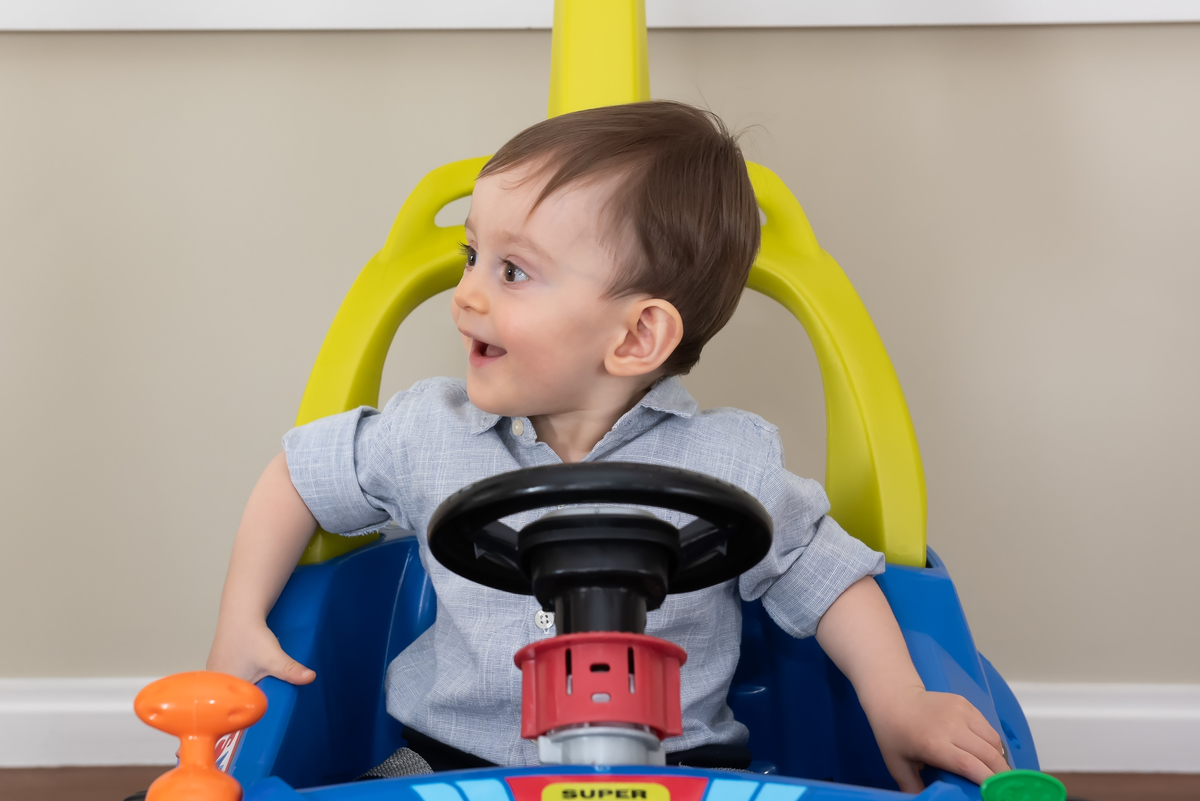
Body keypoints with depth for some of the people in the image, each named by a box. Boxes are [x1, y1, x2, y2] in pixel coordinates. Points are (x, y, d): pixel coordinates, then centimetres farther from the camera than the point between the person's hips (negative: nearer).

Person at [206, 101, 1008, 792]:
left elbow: (821, 575, 2)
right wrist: (241, 623, 6)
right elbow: (303, 476, 12)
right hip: (453, 761, 2)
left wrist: (900, 707, -7)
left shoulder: (726, 461, -8)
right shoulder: (430, 432, -2)